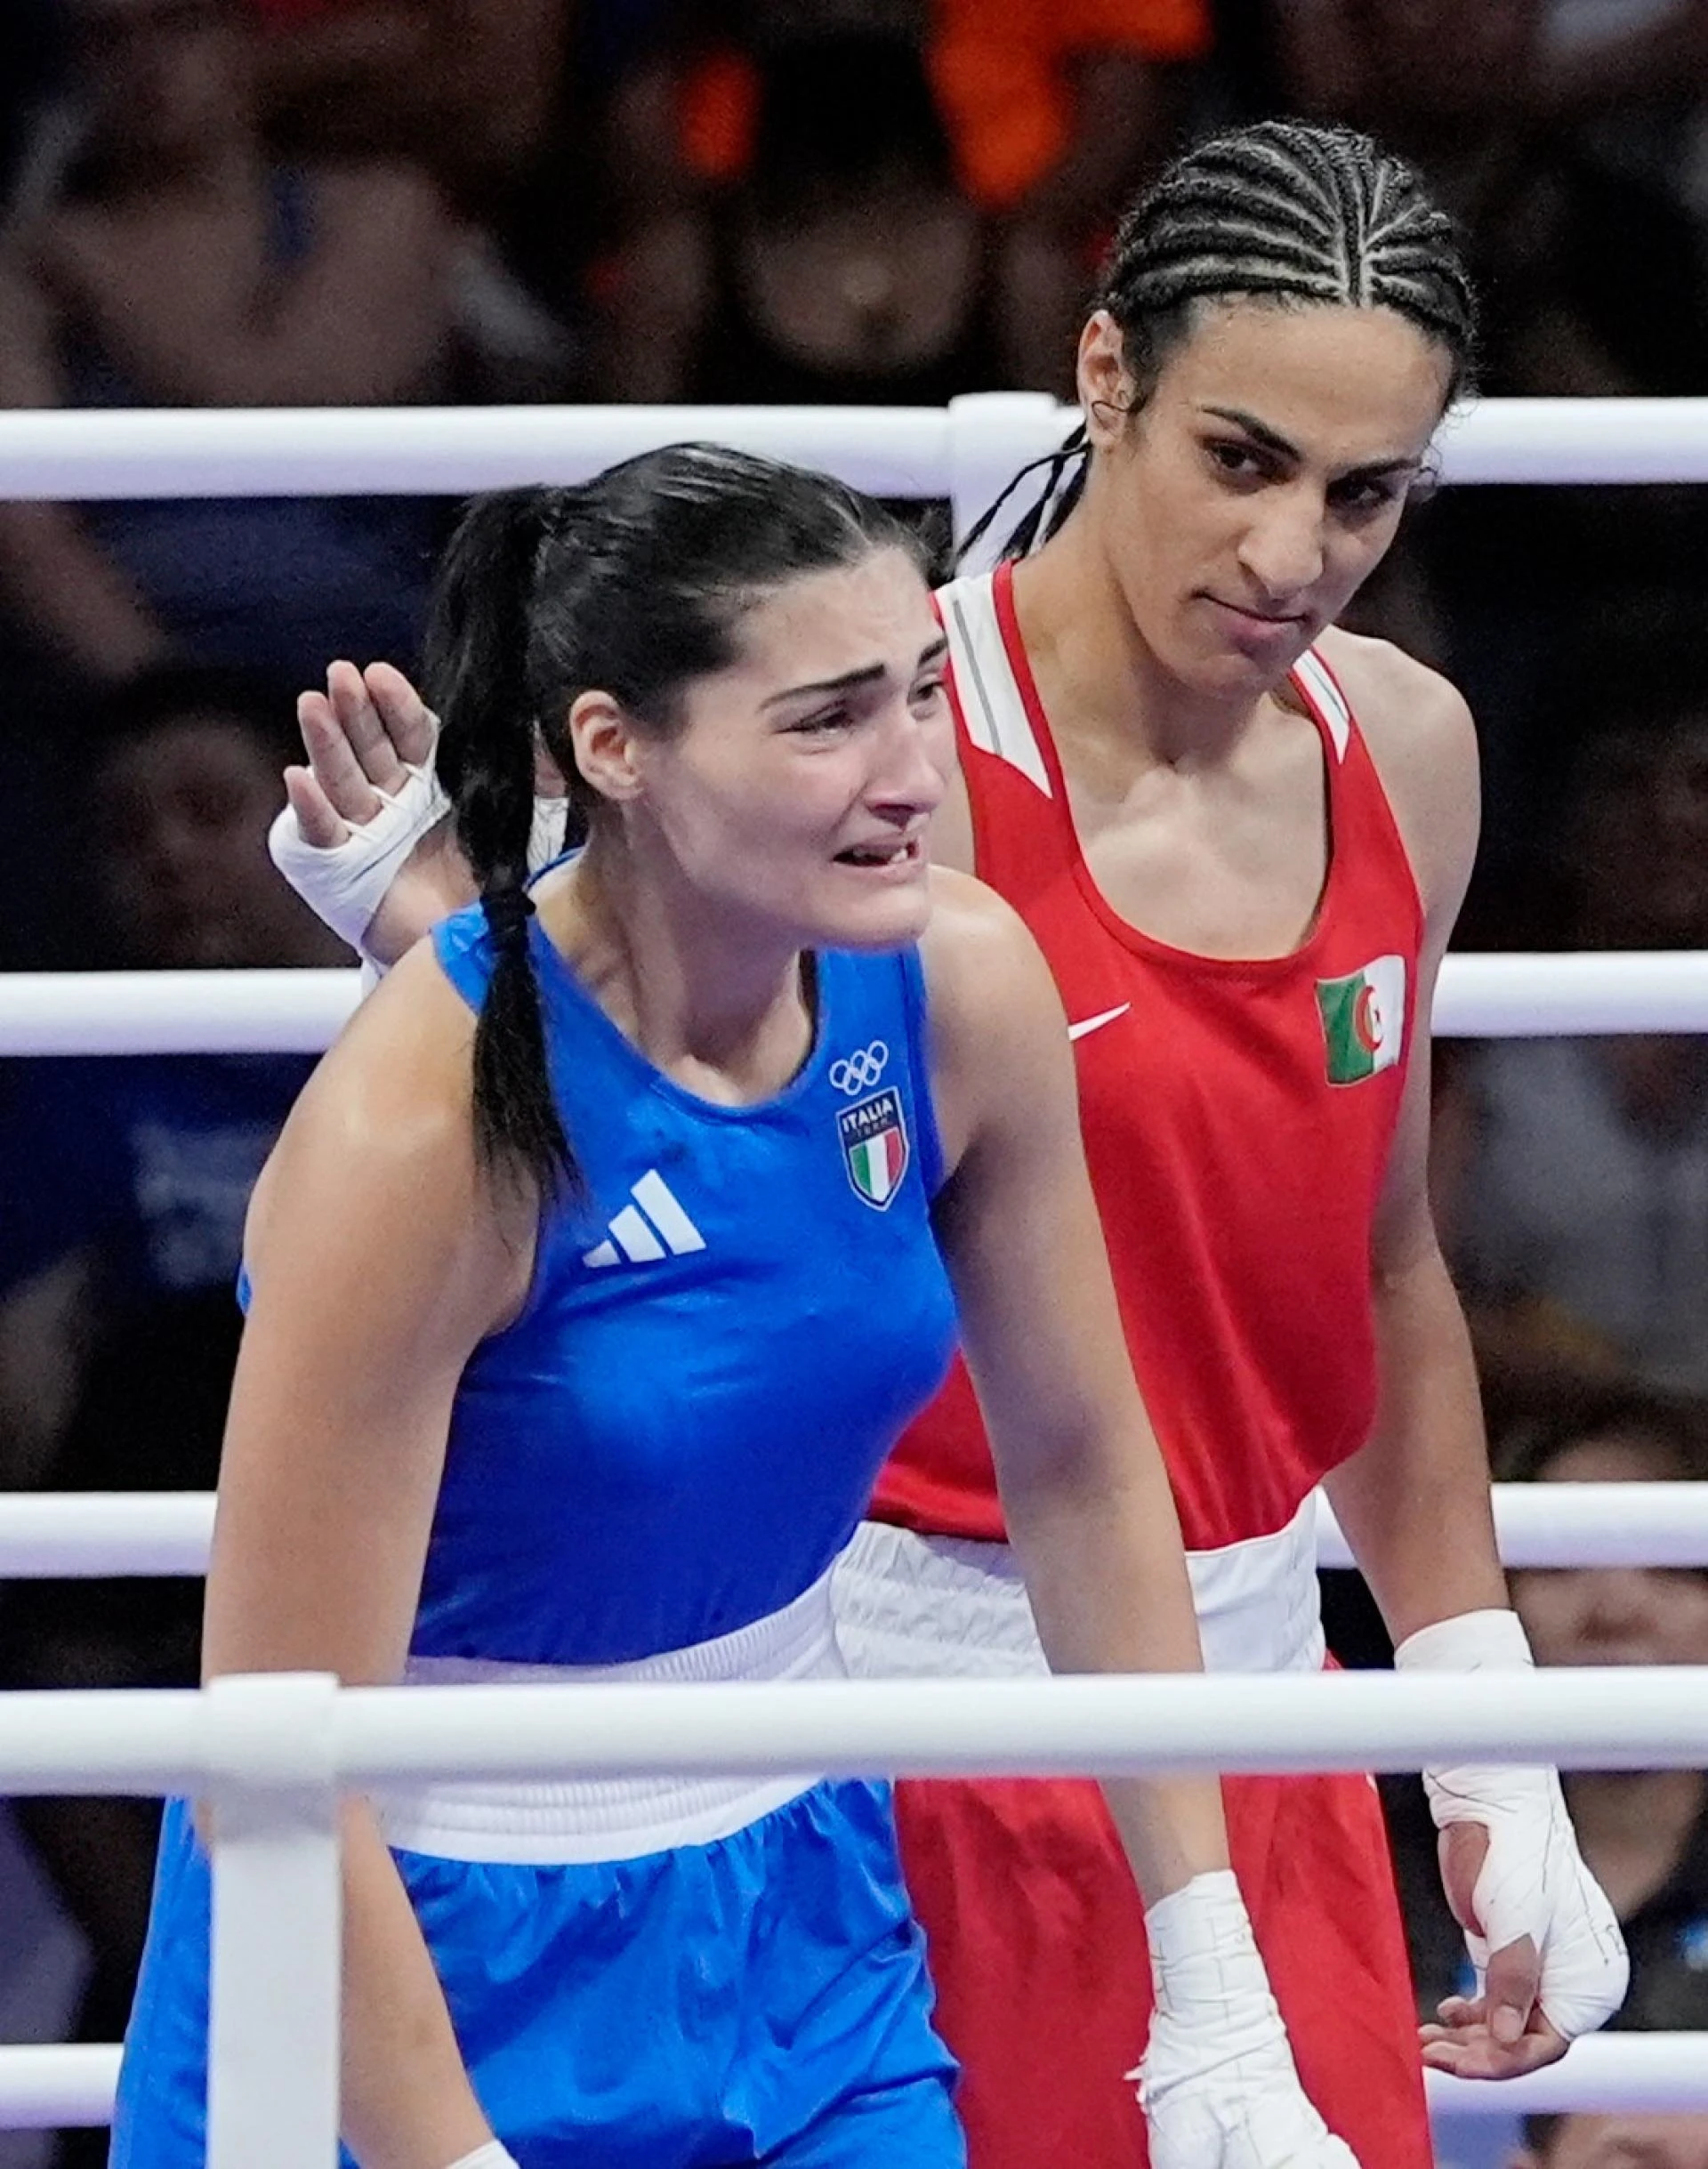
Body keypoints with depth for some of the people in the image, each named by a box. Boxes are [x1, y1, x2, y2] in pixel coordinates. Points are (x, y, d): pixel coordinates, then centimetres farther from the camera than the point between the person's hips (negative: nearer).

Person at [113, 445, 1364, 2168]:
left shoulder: (960, 992, -8)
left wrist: (1216, 2013, 4)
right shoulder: (424, 1123, -25)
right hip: (435, 1968, -5)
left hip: (798, 1925, 5)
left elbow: (1081, 1472, 5)